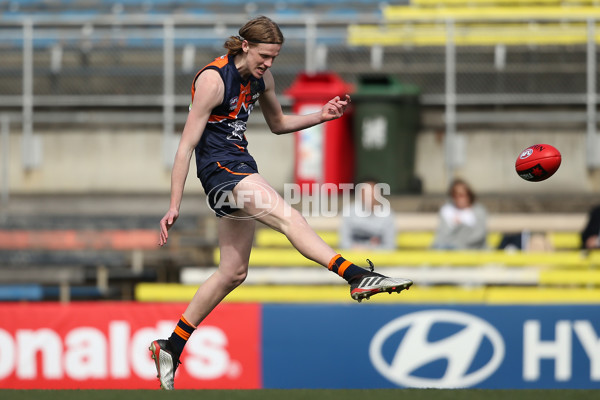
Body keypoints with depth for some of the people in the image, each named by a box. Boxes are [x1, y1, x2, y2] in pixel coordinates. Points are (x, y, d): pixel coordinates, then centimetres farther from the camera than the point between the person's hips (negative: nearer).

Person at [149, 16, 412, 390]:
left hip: (242, 170, 9)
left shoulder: (261, 77, 8)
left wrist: (321, 116, 8)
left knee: (233, 272, 10)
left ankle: (171, 347, 18)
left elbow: (278, 123, 25)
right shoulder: (213, 79, -16)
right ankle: (358, 276, -45)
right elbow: (186, 145, -16)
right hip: (219, 168, -9)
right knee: (288, 217, -28)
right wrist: (174, 206, -18)